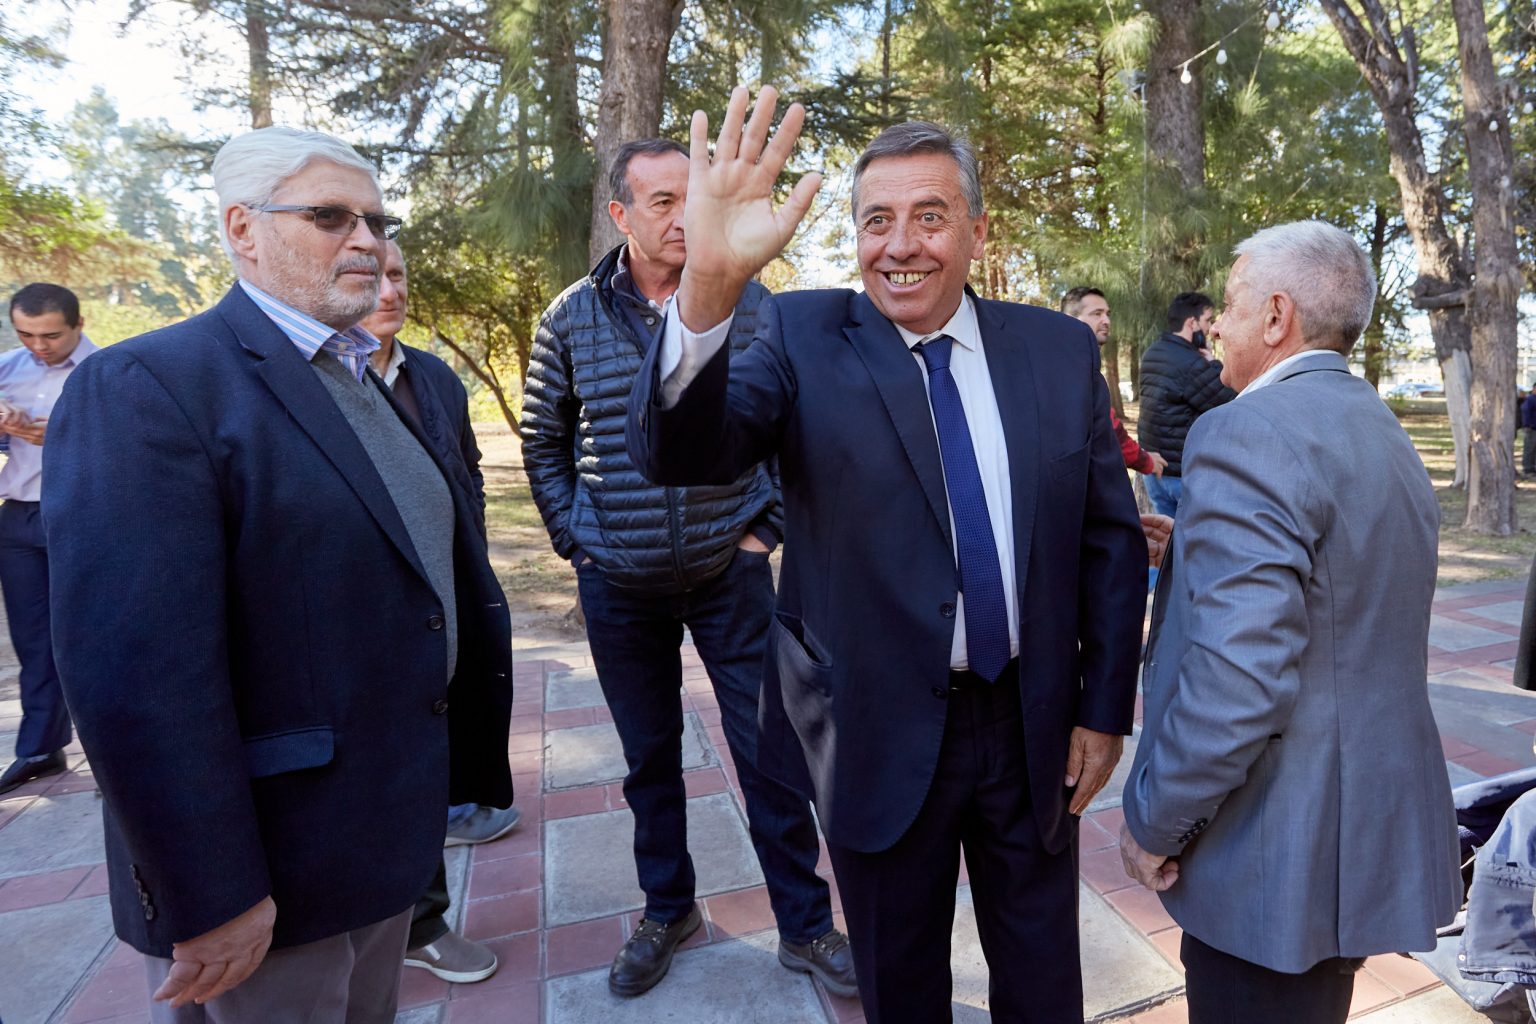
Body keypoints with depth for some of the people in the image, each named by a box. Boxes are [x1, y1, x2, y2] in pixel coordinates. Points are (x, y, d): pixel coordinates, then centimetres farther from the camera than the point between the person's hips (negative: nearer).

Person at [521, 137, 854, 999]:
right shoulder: (573, 316, 1)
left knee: (769, 750, 6)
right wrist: (577, 535, 2)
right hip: (619, 586, 2)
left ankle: (806, 924, 26)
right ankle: (668, 910, 38)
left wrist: (766, 525, -4)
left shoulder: (749, 302, -4)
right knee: (650, 757, 16)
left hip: (730, 572, -1)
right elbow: (544, 442, 9)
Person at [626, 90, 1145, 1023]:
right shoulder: (804, 338, -9)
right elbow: (678, 454, -24)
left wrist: (1106, 709, 3)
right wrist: (707, 287, -41)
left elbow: (1112, 539, 4)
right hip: (880, 736, -1)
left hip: (1036, 732, 2)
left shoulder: (1062, 349, -2)